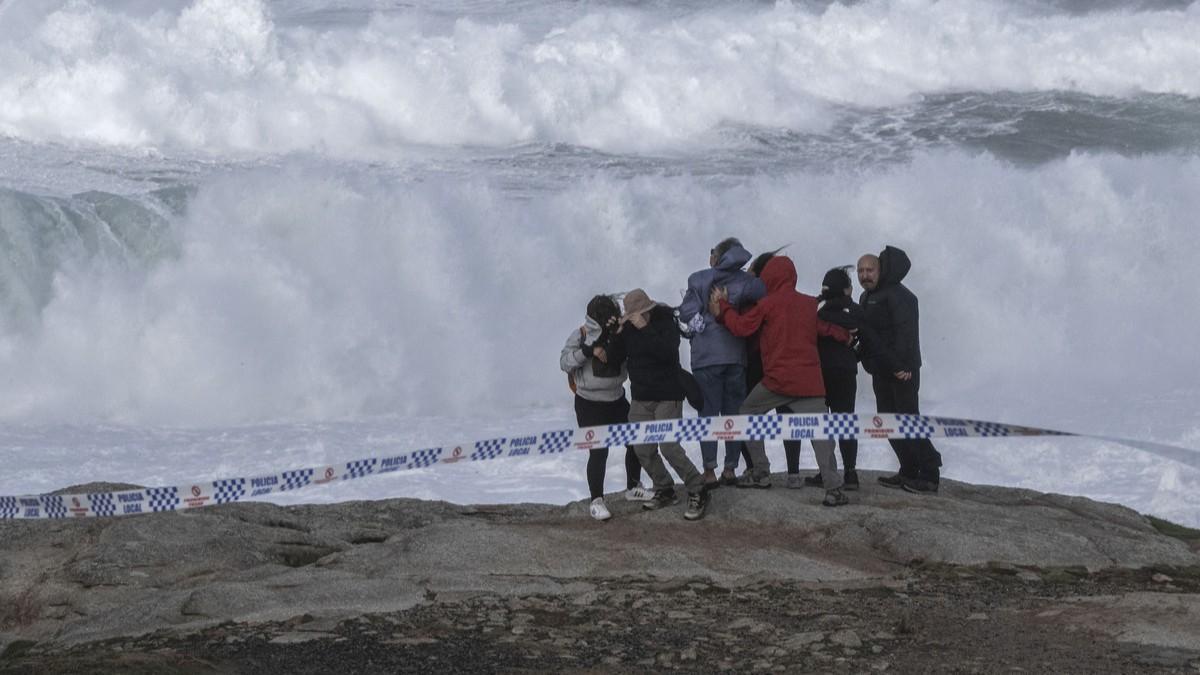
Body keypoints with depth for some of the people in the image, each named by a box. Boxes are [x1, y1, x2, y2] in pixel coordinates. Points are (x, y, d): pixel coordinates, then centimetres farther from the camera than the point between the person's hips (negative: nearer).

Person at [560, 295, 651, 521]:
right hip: (590, 405, -5)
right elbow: (564, 362, -18)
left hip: (617, 401, 5)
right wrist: (588, 351, -30)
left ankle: (633, 487, 32)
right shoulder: (580, 336, -12)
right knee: (598, 451, -9)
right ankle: (596, 501, 2)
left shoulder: (618, 333, -2)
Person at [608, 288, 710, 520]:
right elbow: (615, 358, 1)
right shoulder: (628, 327, 4)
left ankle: (697, 492, -4)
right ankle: (664, 490, 23)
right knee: (643, 449, 5)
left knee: (669, 446, -15)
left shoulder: (665, 322, -10)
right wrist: (619, 334, -12)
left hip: (667, 397, -6)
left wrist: (645, 330, -29)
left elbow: (668, 352, -26)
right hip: (640, 397, 6)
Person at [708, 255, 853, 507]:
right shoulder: (811, 304, 8)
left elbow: (741, 326, 0)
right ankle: (833, 487, -16)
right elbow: (827, 327, 19)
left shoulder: (768, 304, -3)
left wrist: (722, 306, 13)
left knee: (748, 412, 21)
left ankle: (761, 472, 16)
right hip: (809, 380, 2)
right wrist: (845, 335, 35)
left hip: (777, 380, -2)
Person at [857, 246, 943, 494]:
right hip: (881, 371, 10)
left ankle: (929, 473, -11)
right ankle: (909, 472, 16)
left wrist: (902, 364, -30)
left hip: (901, 370, -10)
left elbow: (905, 331, -22)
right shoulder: (866, 298, 18)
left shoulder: (896, 295, -12)